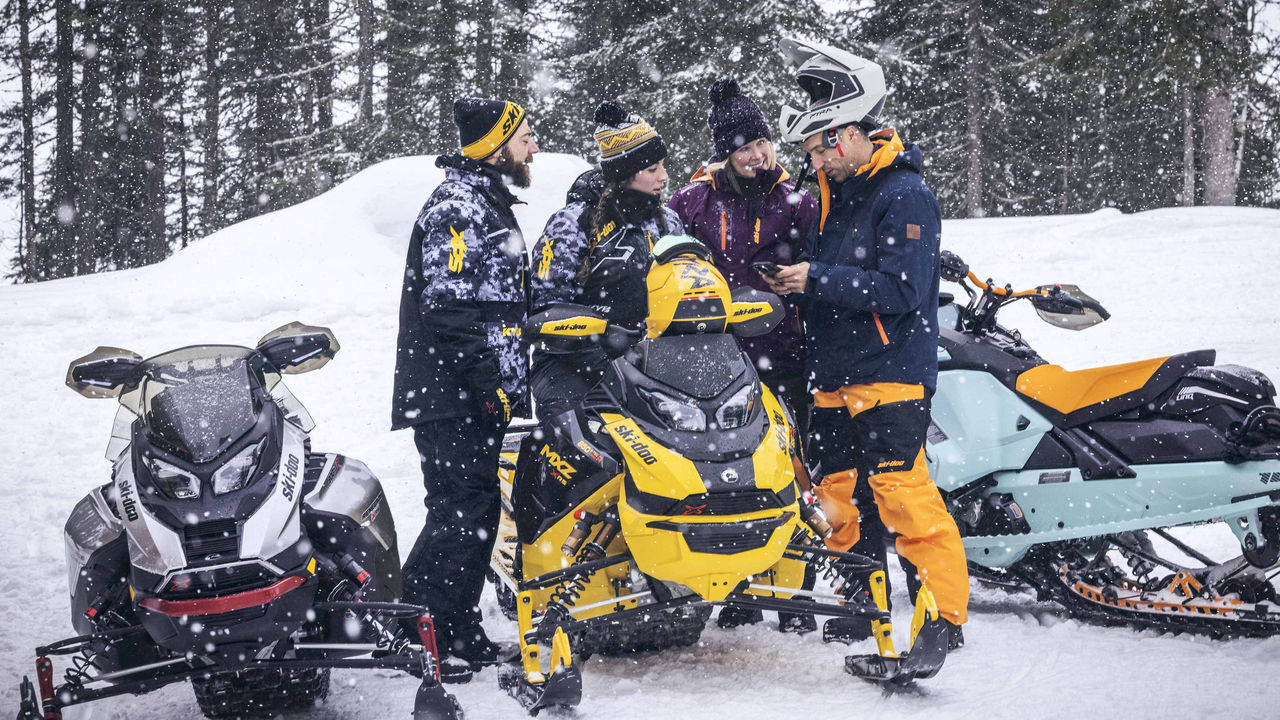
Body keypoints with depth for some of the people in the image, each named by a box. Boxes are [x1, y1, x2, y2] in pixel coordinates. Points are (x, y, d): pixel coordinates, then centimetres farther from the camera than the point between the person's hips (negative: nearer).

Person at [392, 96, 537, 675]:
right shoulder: (457, 208, -13)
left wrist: (512, 383, 23)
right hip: (450, 395, -10)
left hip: (478, 396, 10)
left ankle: (460, 633, 18)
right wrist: (491, 384, -22)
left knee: (476, 516, 11)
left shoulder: (490, 205, 21)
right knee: (462, 513, -11)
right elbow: (450, 307, -21)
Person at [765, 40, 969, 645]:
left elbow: (902, 289, -19)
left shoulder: (906, 196, -10)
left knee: (903, 494, -13)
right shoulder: (835, 194, 16)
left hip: (889, 375, -9)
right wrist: (790, 281, 4)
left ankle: (943, 612, -7)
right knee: (832, 496, 11)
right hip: (833, 379, 9)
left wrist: (816, 280, -16)